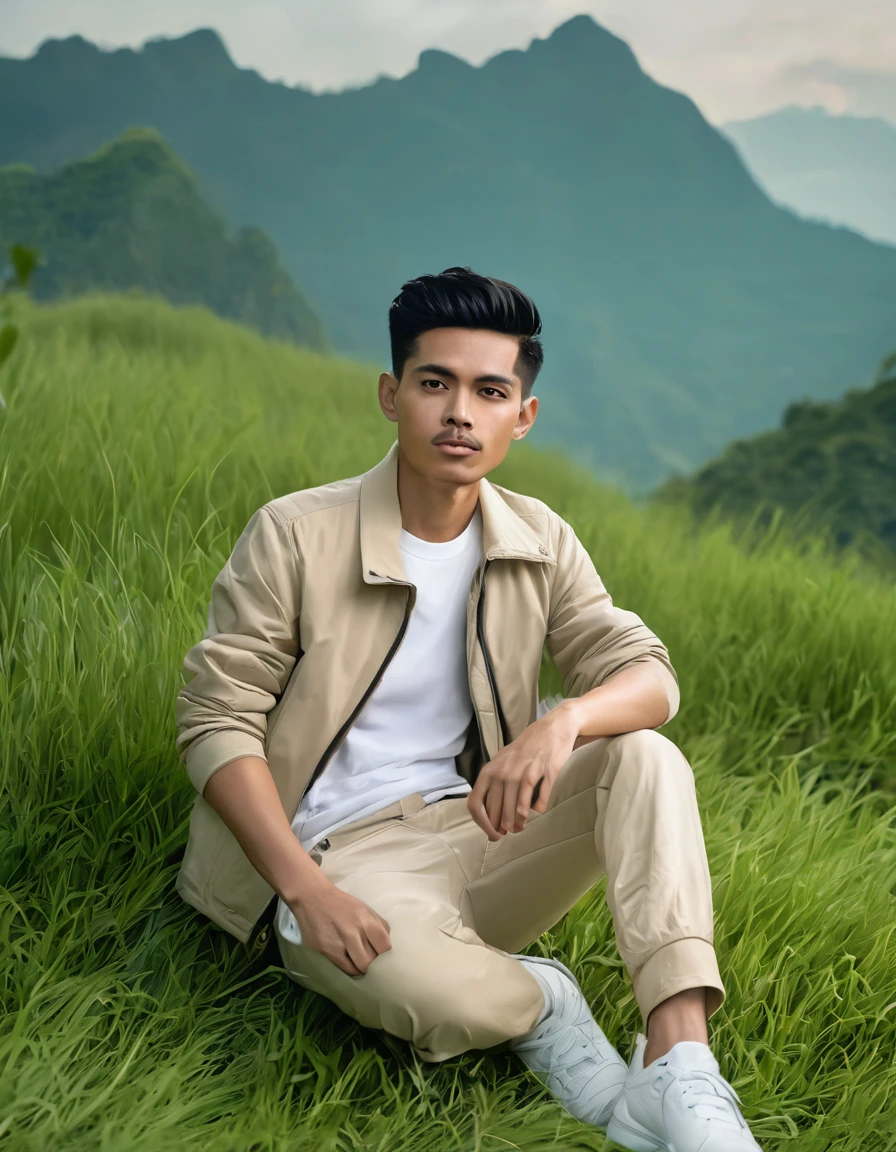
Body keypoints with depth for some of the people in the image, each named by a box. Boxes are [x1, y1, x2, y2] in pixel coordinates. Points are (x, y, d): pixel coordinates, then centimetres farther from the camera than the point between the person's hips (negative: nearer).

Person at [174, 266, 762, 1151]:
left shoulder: (539, 541, 6)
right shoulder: (293, 535, -8)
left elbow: (648, 674, 0)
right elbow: (214, 720, -9)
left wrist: (564, 720, -26)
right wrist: (305, 888, -22)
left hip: (478, 827, 5)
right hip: (343, 853, -5)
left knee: (646, 757, -20)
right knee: (435, 993, -37)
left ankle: (678, 1066, -29)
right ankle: (531, 998, 0)